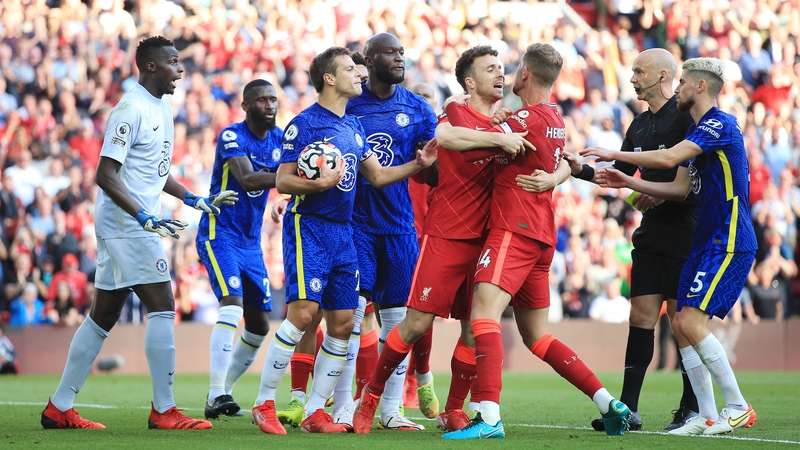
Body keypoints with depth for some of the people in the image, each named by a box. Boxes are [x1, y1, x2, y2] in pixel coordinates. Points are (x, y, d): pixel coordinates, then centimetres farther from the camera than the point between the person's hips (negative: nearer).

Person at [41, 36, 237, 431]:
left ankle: (59, 409, 15)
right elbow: (106, 174, -20)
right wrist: (144, 217, -26)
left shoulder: (162, 108, 16)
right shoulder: (131, 110, -15)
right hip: (125, 224, -10)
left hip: (136, 227, 10)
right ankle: (163, 411, -7)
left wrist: (197, 201, 22)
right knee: (162, 306, -11)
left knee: (103, 316, 11)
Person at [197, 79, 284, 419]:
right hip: (219, 235, -8)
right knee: (233, 305, -24)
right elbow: (247, 179, -30)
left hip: (251, 242, 8)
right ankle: (216, 395, -26)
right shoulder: (232, 137, -15)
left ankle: (225, 388, 22)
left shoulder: (279, 139, 6)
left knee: (259, 324, 8)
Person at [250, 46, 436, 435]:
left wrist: (418, 164, 9)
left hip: (342, 232, 8)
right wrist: (319, 183, -27)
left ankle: (315, 412, 9)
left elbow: (378, 176, 23)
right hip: (308, 227, -8)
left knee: (343, 323, 2)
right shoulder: (304, 124, -7)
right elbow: (282, 181, -9)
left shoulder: (353, 126, 16)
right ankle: (264, 403, -7)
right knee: (303, 311, -17)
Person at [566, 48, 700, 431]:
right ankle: (628, 409, 3)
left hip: (684, 230, -7)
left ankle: (691, 409, 3)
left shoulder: (686, 117, -9)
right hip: (651, 233, 7)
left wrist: (663, 195, -22)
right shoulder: (639, 126, 16)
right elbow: (620, 173, 23)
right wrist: (580, 170, 10)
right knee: (641, 316, 3)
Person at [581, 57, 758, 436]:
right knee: (681, 324, 5)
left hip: (729, 242, -10)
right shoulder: (697, 130, 17)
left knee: (691, 321, -17)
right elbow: (680, 188, 19)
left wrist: (613, 154, -17)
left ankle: (738, 407, -8)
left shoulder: (721, 125, -14)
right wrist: (629, 183, 12)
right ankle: (707, 416, 8)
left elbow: (669, 157, -25)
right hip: (706, 243, 10)